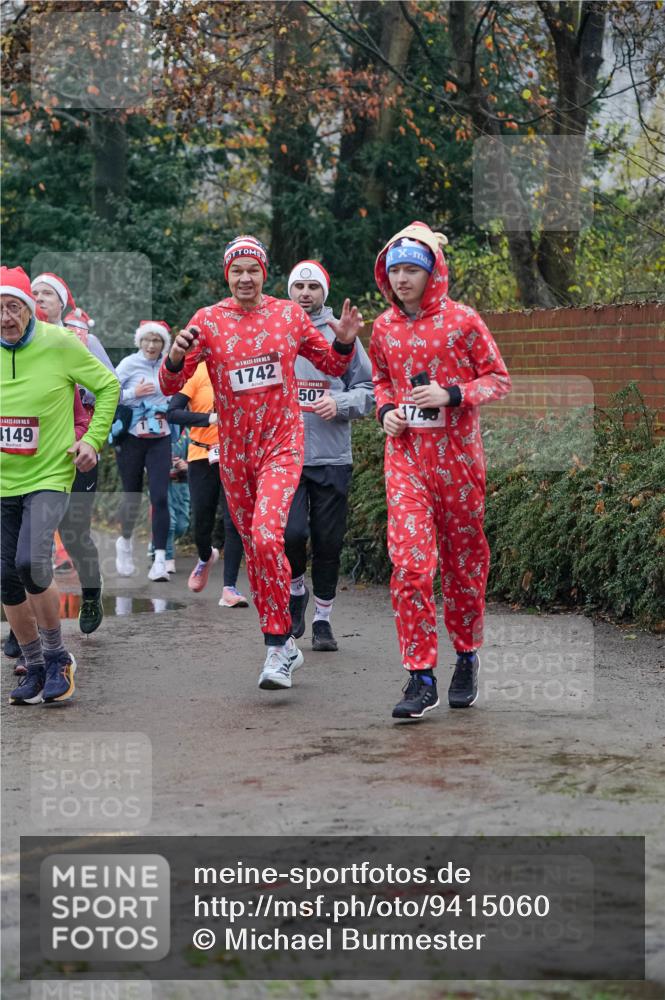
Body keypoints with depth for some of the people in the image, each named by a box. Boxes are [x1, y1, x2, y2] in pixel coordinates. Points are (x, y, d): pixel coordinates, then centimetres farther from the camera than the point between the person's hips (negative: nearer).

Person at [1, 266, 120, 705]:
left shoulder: (60, 344, -9)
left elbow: (108, 386, 3)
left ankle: (58, 656, -1)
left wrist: (93, 438, -5)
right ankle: (35, 668, 22)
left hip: (49, 476, -4)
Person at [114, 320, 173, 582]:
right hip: (131, 438, -2)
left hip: (159, 438, 2)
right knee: (132, 495, 10)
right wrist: (134, 393, -17)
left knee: (160, 497, -10)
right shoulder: (129, 364, -4)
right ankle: (125, 541, 37)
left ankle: (160, 559, -11)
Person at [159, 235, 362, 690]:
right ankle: (284, 646, 23)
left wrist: (344, 342, -10)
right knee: (253, 548, 10)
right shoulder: (208, 320, -1)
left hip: (282, 444, -2)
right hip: (234, 450, 3)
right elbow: (171, 386, -4)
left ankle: (277, 644, -13)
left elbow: (332, 365, 11)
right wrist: (176, 357, -26)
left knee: (267, 536, -22)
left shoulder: (289, 314, 1)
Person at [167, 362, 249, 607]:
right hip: (203, 457, -1)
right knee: (202, 522, 10)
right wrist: (210, 418, -25)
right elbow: (173, 412, -13)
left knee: (234, 522, -10)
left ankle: (229, 588, -8)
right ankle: (205, 558, 44)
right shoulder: (198, 371, -6)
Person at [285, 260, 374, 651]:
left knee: (329, 541, 5)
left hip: (332, 457, 1)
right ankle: (296, 590, 15)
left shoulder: (341, 334, 6)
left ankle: (323, 618, 19)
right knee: (291, 532, -14)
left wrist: (339, 404, -11)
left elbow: (368, 390, 7)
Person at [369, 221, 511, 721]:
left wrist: (452, 394, -16)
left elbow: (498, 378, -1)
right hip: (405, 458, 2)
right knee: (408, 563, -11)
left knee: (464, 562, 9)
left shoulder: (461, 320, -4)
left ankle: (467, 656, 29)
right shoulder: (383, 328, 7)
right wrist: (386, 409, 2)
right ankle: (421, 677, -8)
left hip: (458, 456, -2)